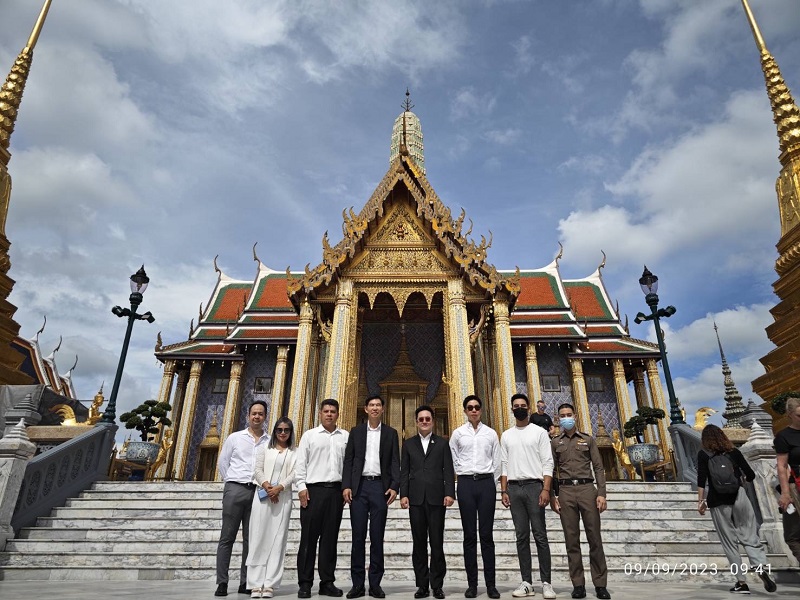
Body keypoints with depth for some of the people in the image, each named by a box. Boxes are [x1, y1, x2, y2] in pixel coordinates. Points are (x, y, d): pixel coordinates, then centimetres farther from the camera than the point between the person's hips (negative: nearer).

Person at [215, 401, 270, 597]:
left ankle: (245, 582, 15)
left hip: (258, 492, 1)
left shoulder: (270, 441, 4)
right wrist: (231, 483, 6)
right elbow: (222, 462, 10)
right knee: (227, 537, 2)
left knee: (251, 539, 6)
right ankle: (222, 582, 10)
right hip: (235, 489, -1)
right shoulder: (235, 437, 6)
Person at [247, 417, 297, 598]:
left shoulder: (294, 452, 8)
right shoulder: (265, 448, 12)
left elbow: (294, 474, -1)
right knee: (259, 538, 0)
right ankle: (256, 583, 4)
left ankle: (270, 584, 1)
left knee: (277, 539, -2)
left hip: (283, 497, -1)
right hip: (263, 496, 1)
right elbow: (258, 470, 4)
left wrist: (279, 487, -15)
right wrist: (266, 485, -12)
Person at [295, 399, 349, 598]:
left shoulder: (345, 437, 9)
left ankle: (327, 582, 15)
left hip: (336, 490, 2)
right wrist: (301, 487, -7)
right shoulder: (309, 435, 6)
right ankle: (305, 583, 11)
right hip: (313, 489, -1)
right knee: (309, 537, 2)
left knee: (330, 537, 7)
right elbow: (300, 463, 2)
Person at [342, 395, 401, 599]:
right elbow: (348, 460, 4)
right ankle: (357, 584, 12)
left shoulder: (391, 433, 7)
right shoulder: (356, 431, 8)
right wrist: (346, 486, -6)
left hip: (380, 486, 0)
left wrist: (394, 487, -9)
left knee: (377, 537, 4)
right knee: (358, 536, 3)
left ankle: (375, 584, 13)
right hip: (359, 486, 1)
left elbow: (395, 462, 2)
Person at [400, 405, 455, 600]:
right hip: (416, 498, 1)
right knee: (419, 543, 6)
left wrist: (450, 493, -8)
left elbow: (448, 470, 3)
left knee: (437, 543, 2)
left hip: (436, 498, -1)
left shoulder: (442, 443, 9)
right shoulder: (408, 443, 11)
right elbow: (404, 471, 7)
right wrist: (403, 494, -2)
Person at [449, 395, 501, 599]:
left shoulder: (491, 433, 7)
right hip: (466, 483, 0)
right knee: (469, 535, 4)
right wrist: (464, 475, 7)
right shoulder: (458, 433, 5)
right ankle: (472, 584, 11)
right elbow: (453, 460, 8)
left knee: (487, 535, 3)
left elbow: (496, 461, 8)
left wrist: (492, 483, 5)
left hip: (486, 483, 0)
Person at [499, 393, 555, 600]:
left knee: (540, 535, -2)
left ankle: (546, 582, 5)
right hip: (514, 488, 3)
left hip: (534, 485, -3)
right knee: (522, 536, 6)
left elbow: (547, 463, -3)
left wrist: (546, 489, -13)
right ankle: (527, 582, 10)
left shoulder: (539, 432, 3)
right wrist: (504, 491, 3)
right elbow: (504, 465, 11)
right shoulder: (506, 435, 13)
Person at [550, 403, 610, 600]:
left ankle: (600, 584, 11)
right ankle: (578, 584, 10)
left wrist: (601, 493, -5)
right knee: (571, 539, 2)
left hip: (587, 489, 0)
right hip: (565, 491, 0)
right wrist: (552, 496, -1)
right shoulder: (555, 442, 10)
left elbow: (598, 467, 5)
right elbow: (551, 471, 7)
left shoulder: (588, 439, 10)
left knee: (594, 537, 1)